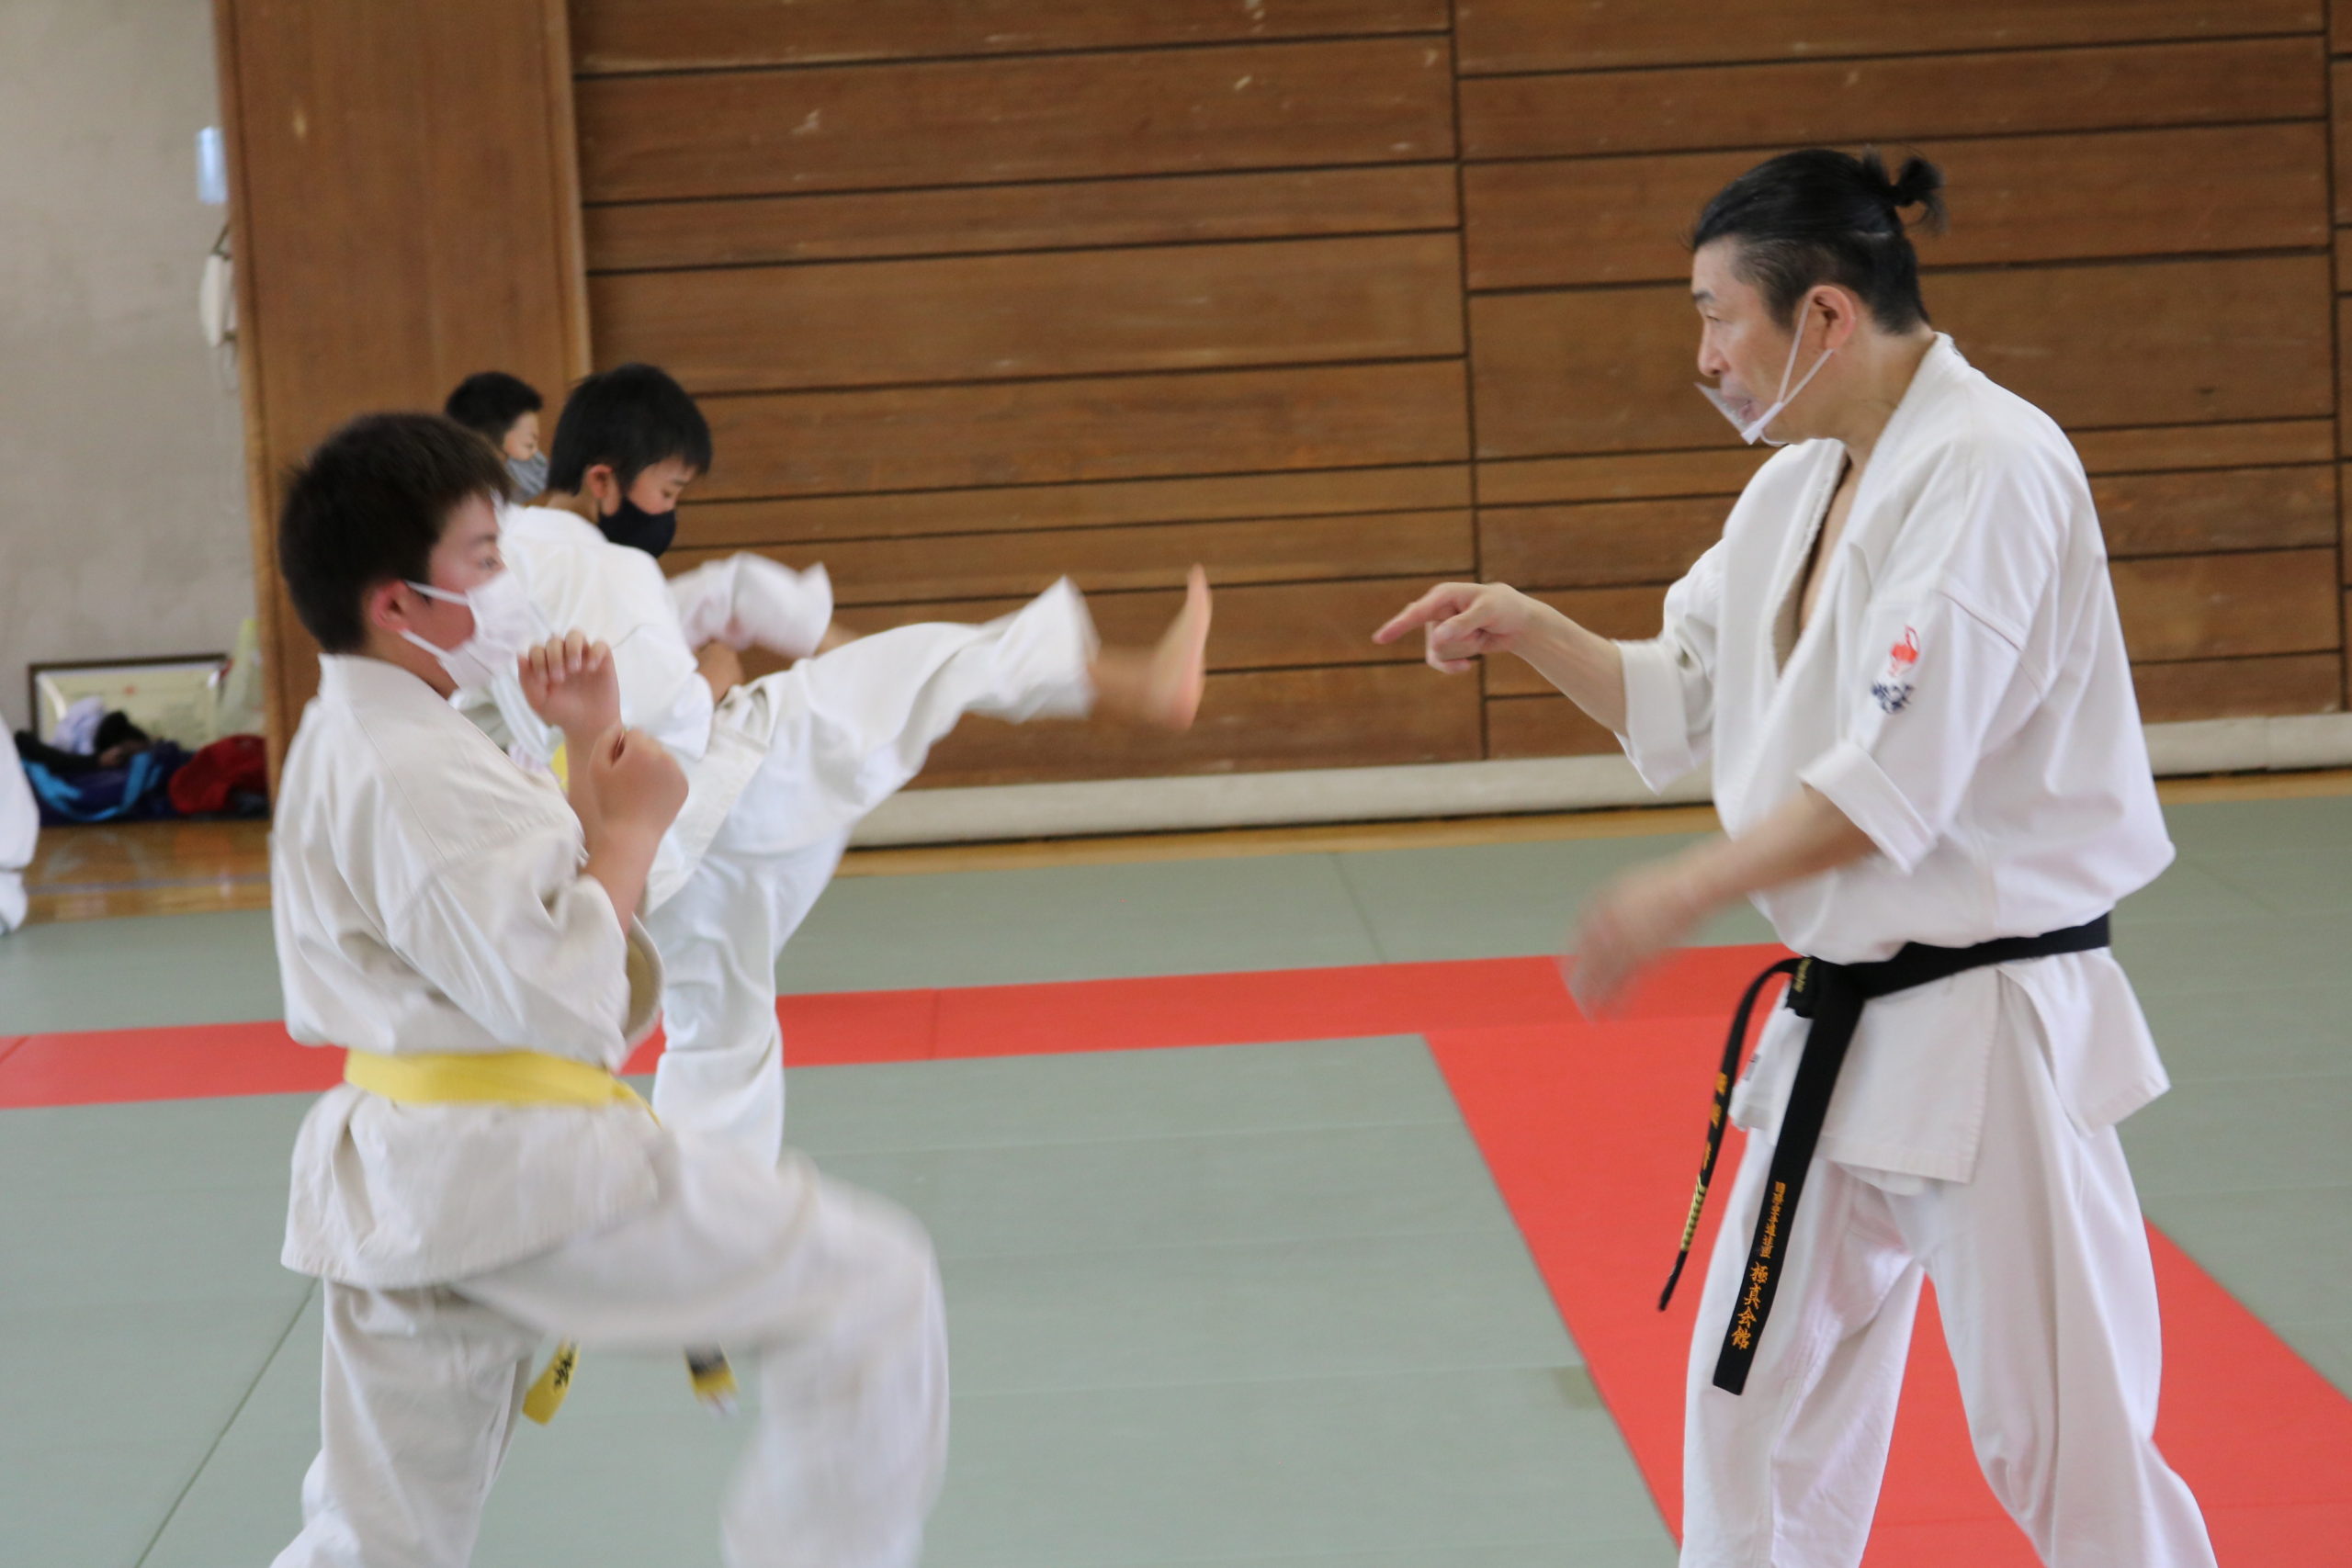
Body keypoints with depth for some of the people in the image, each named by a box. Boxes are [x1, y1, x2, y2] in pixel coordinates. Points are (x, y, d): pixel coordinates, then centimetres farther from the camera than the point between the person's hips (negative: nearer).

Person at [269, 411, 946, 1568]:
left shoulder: (364, 740, 15)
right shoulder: (408, 771, -19)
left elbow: (549, 905, 21)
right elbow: (560, 995, -23)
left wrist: (596, 753, 8)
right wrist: (633, 823, -10)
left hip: (400, 1180, 11)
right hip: (513, 1172, -10)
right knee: (873, 1292, -6)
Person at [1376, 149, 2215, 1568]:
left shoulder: (1990, 468, -19)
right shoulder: (1797, 488, 9)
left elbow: (1896, 779, -25)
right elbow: (1684, 706, 19)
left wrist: (1683, 895, -19)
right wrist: (1526, 629, 5)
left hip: (1988, 1029, -9)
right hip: (1842, 1023, 9)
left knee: (2065, 1447, -2)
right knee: (1759, 1402, 18)